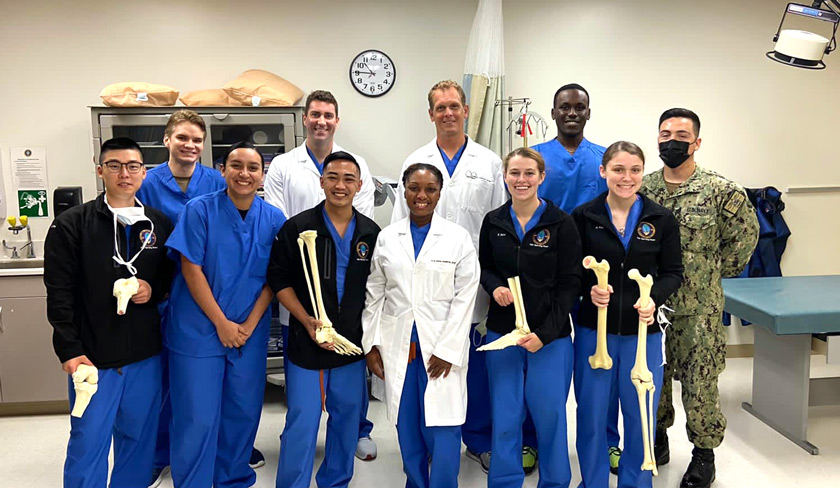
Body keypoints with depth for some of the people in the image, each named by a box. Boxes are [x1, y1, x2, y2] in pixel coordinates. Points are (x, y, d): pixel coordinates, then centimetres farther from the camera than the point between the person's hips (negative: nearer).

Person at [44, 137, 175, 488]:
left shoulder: (160, 224, 7)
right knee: (88, 444, 4)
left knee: (139, 440, 14)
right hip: (92, 357, -3)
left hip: (146, 356, 3)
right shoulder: (71, 225, -3)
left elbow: (174, 276, 15)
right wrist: (69, 350, -12)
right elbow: (59, 293, -6)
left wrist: (154, 289, -7)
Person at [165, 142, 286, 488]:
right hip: (198, 330, -3)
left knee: (244, 412, 12)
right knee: (198, 418, 3)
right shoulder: (200, 210, -8)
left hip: (250, 332, 3)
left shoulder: (274, 219, 0)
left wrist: (250, 324, -7)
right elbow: (191, 270, -10)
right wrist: (222, 323, -11)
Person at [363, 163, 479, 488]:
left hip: (441, 348, -2)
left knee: (442, 430, -1)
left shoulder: (459, 238, -2)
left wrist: (446, 350, -11)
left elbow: (464, 298, -5)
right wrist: (371, 344, 2)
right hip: (397, 347, 3)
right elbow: (375, 294, 8)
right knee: (407, 428, 12)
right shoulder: (386, 237, 5)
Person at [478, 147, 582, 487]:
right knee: (505, 417, 9)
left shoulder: (561, 223, -6)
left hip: (551, 336, -2)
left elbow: (570, 283, -7)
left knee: (549, 415, 7)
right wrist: (495, 286, -8)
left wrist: (545, 333, -14)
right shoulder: (493, 222, 3)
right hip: (501, 332, 3)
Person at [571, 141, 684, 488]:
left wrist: (654, 298, -17)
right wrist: (589, 289, -19)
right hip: (593, 329, 0)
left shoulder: (662, 219, -1)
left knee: (640, 414, 13)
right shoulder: (583, 216, -3)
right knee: (591, 413, 11)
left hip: (643, 331, 1)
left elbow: (672, 273, 2)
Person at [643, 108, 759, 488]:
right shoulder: (642, 188, 2)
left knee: (700, 383, 5)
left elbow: (745, 236, 2)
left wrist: (715, 273, 3)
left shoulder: (722, 191, -8)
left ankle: (704, 453, 23)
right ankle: (657, 440, 34)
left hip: (698, 308, -3)